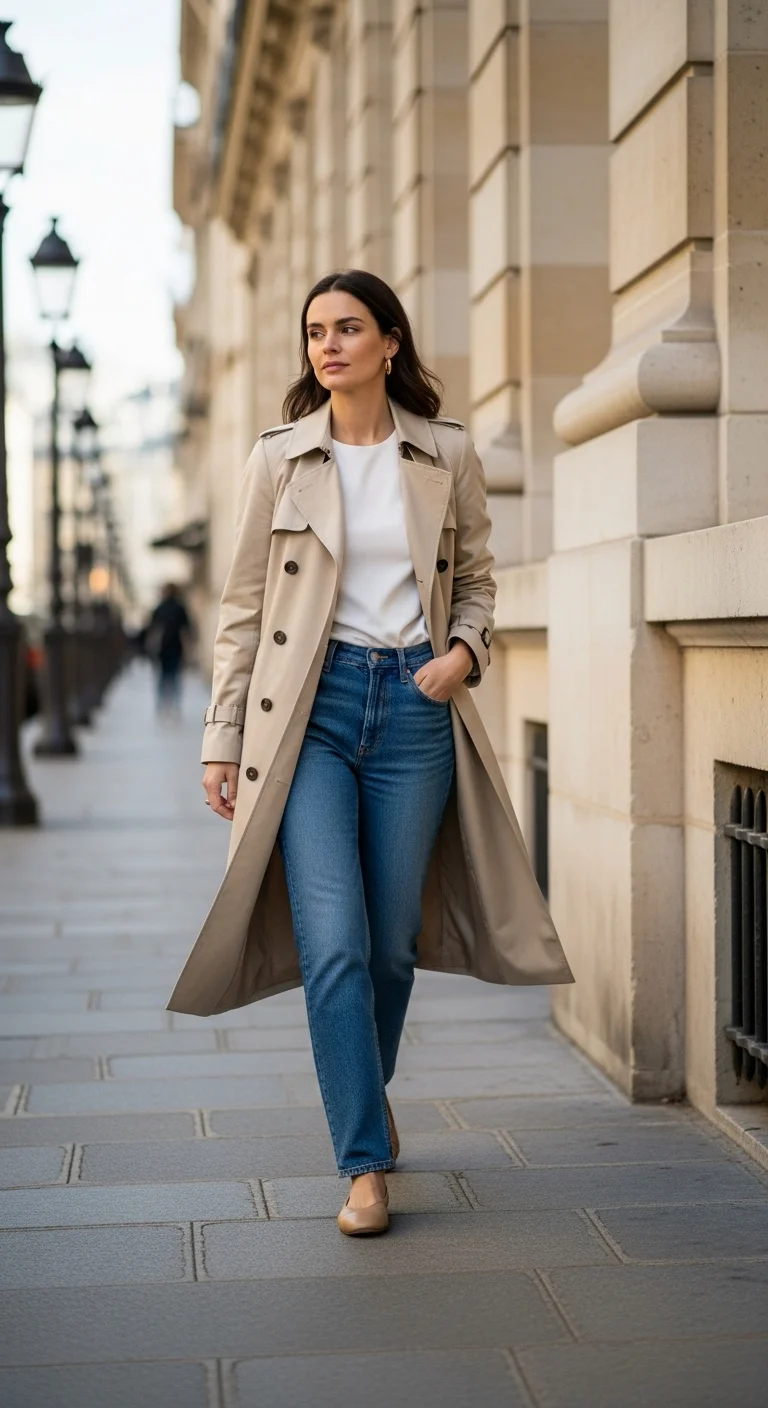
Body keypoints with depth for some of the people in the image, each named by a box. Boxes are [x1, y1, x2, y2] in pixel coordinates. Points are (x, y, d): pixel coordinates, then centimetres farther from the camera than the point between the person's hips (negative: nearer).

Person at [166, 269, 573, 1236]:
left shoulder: (448, 455, 5)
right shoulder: (278, 459, 3)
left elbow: (476, 577, 17)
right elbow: (243, 606, 5)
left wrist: (465, 649, -4)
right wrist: (223, 740, 2)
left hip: (414, 705, 1)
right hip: (309, 709, -1)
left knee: (392, 941, 8)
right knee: (333, 943, -11)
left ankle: (363, 1103, 35)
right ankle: (366, 1163, -3)